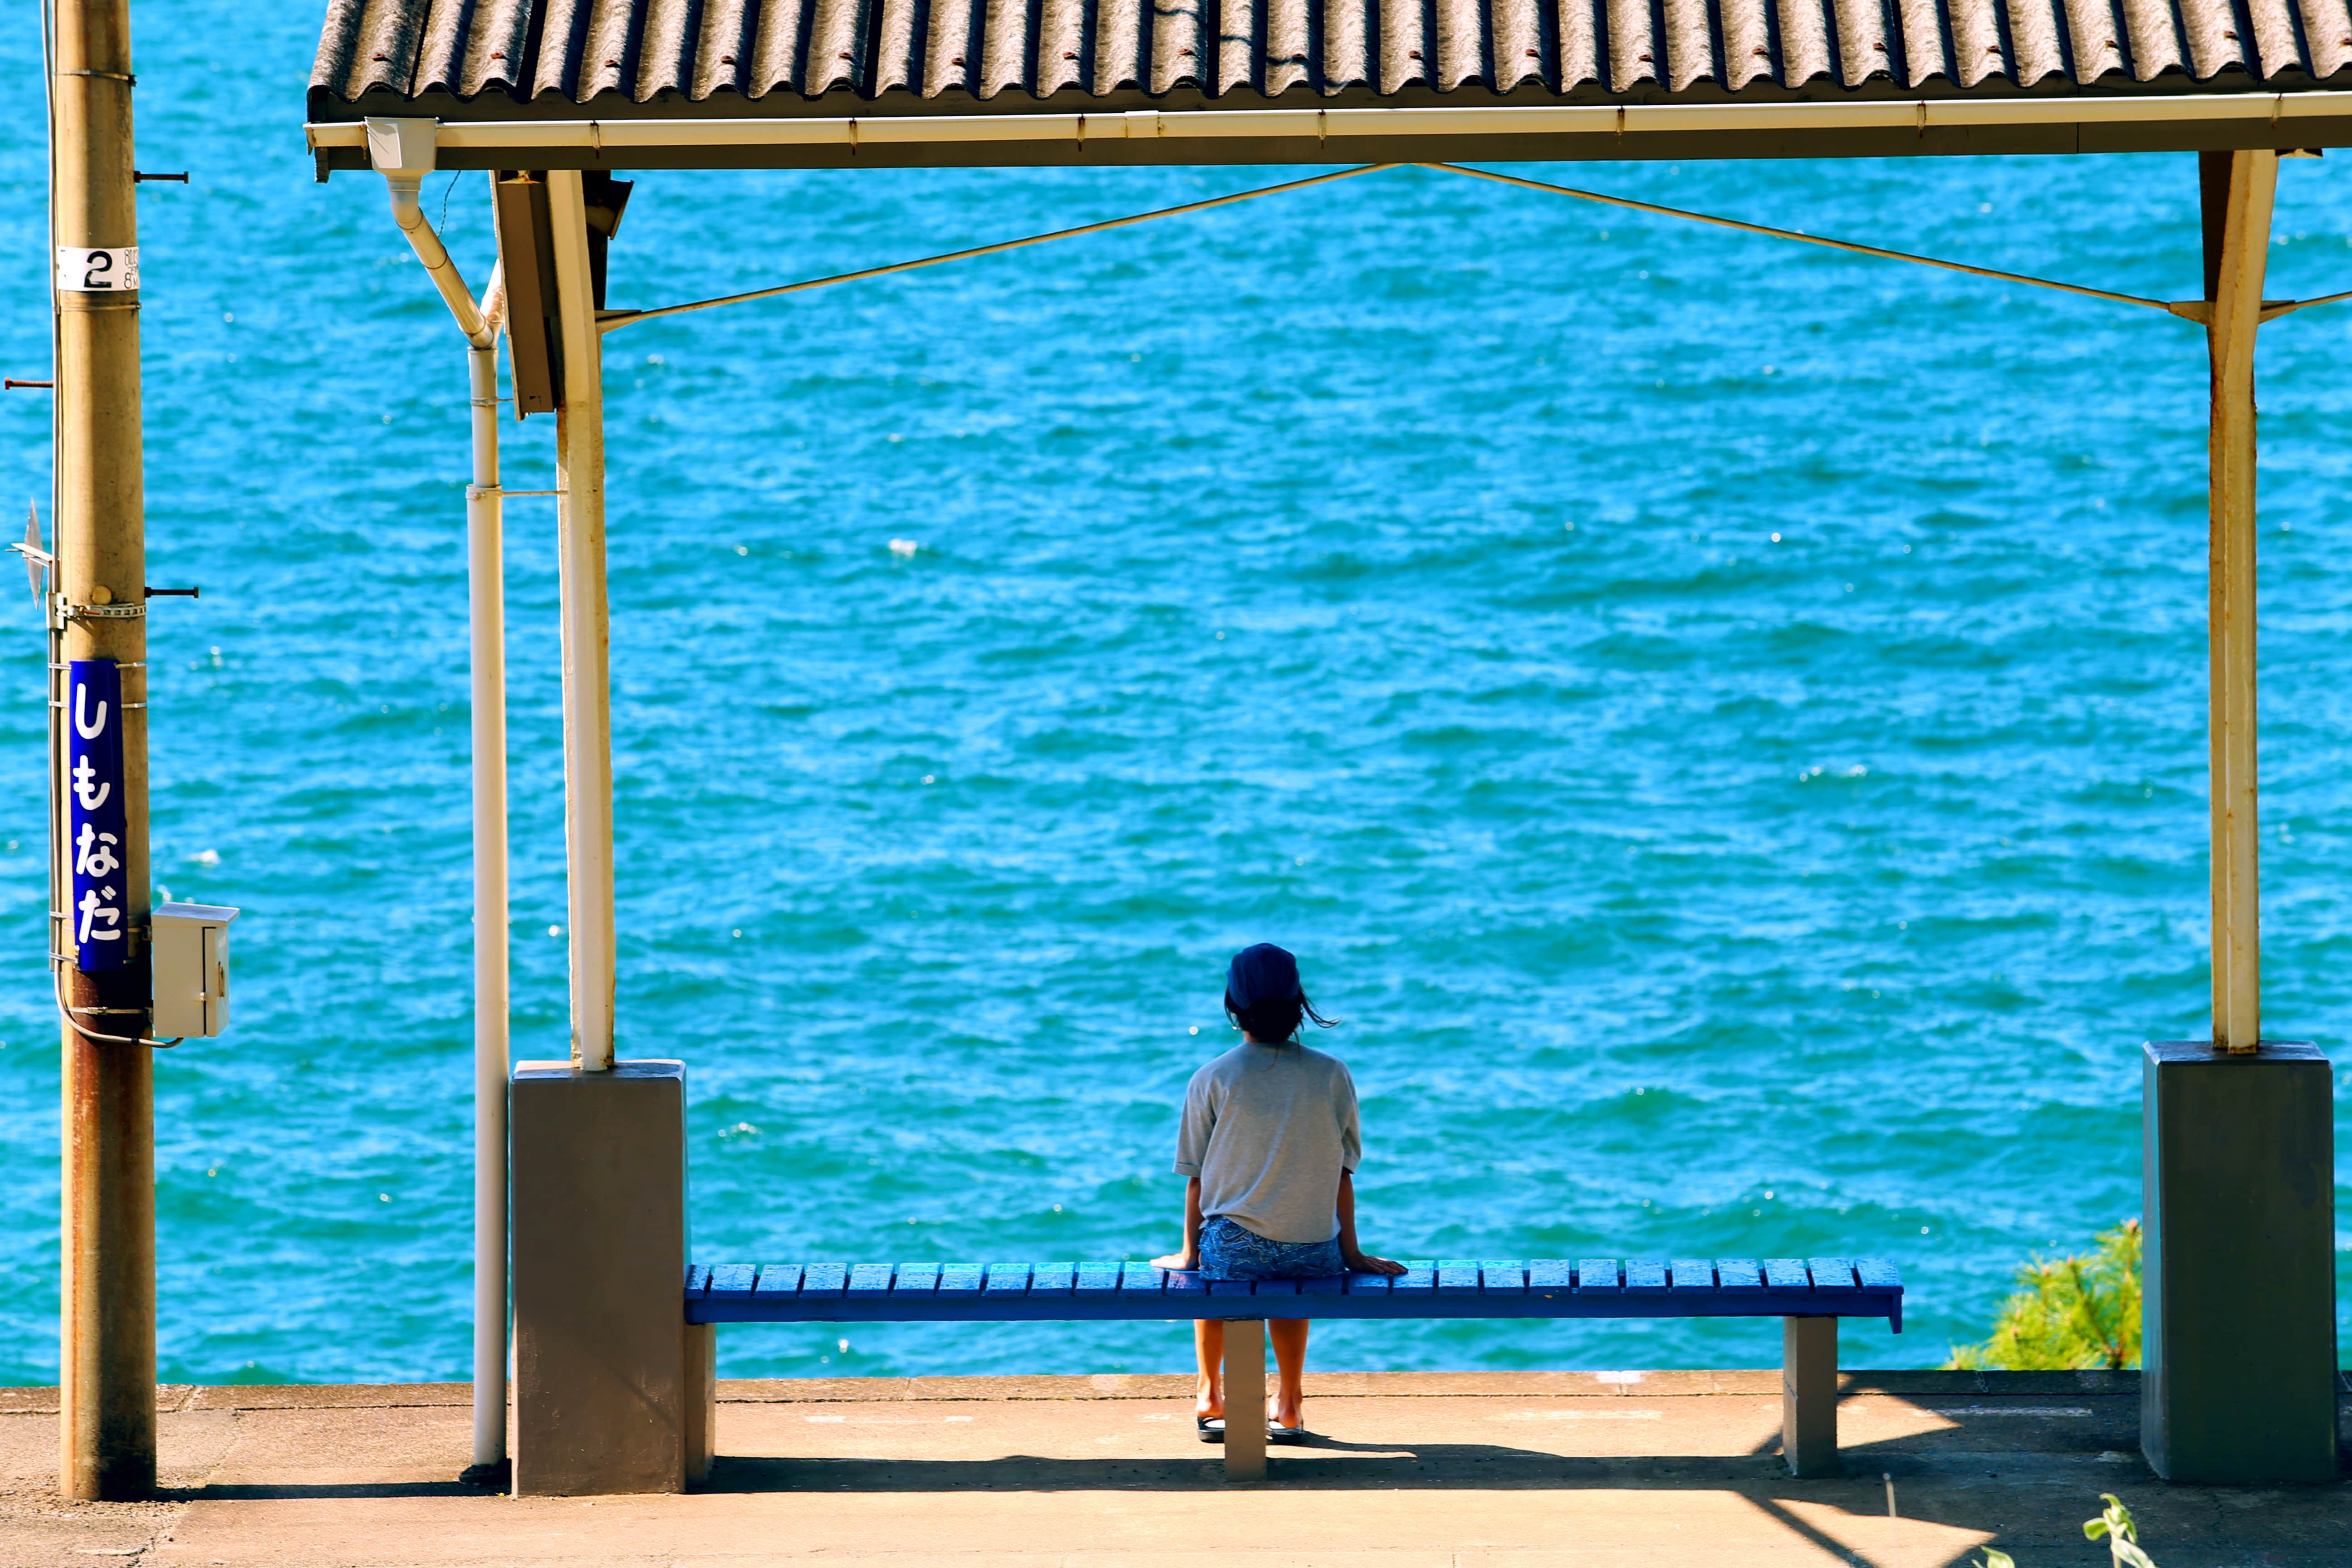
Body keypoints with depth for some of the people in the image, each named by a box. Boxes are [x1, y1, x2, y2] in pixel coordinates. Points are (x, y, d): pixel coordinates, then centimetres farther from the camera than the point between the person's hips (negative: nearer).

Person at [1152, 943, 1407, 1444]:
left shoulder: (1211, 1081, -5)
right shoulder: (1333, 1076, -1)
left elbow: (1196, 1177, 0)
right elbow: (1343, 1172, 4)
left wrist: (1190, 1251, 12)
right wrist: (1351, 1252, 12)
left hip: (1235, 1250, -1)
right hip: (1314, 1253, 1)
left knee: (1211, 1268, 36)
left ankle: (1211, 1395, 41)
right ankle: (1289, 1402, 36)